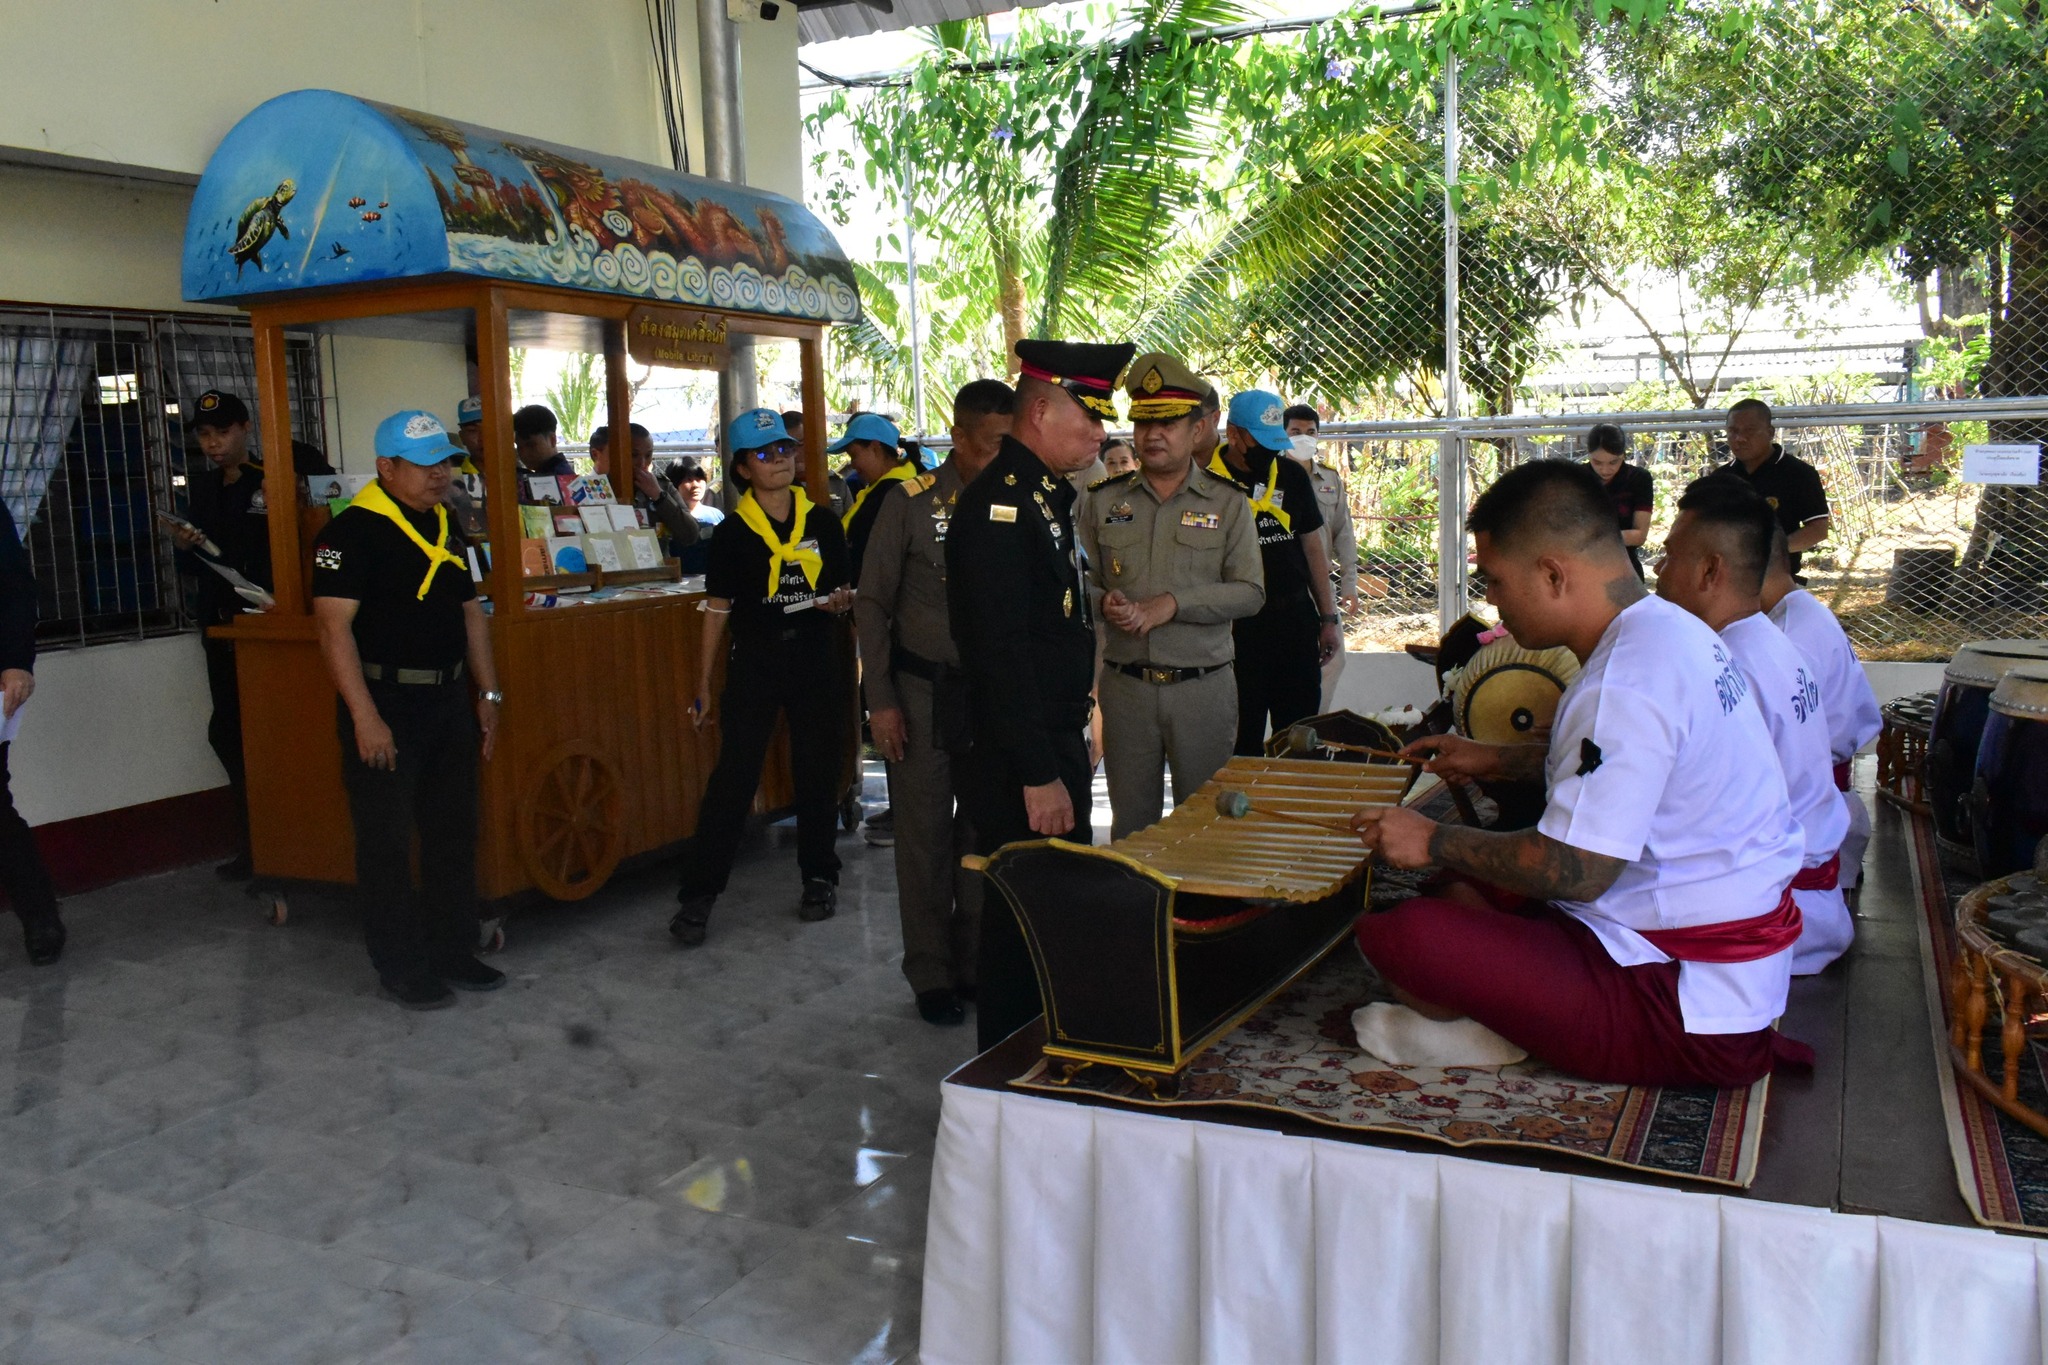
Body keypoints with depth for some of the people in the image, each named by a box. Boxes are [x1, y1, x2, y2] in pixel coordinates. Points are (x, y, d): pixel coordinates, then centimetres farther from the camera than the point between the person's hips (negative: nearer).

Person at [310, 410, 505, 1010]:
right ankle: (400, 967, 15)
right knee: (388, 842, 2)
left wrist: (488, 693, 14)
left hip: (448, 700, 8)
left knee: (454, 831, 14)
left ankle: (452, 951, 28)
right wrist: (365, 717, -23)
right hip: (384, 705, -8)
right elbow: (334, 626, -19)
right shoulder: (351, 532, -13)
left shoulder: (446, 527, 12)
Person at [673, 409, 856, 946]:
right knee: (734, 775, -5)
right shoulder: (733, 533, -1)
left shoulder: (822, 522, 5)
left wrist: (841, 600, -11)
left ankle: (819, 876, 25)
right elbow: (718, 609, 1)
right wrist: (705, 685, 0)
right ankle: (698, 892, 2)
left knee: (817, 771, 9)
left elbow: (842, 589, 14)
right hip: (754, 662, -2)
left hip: (816, 659, 2)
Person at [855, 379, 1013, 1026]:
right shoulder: (911, 504, -5)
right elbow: (873, 603, -1)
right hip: (922, 691, -2)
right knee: (925, 836, 5)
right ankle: (931, 974, 19)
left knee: (985, 832, 10)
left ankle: (977, 964, 25)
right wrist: (880, 699, -5)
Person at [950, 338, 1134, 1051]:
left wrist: (1074, 745, 19)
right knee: (1024, 926, 2)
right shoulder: (998, 501, -18)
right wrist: (1038, 774, -23)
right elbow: (1000, 651, -23)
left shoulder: (1047, 496, 14)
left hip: (1057, 746, 10)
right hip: (1019, 766, -10)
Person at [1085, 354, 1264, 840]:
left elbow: (1249, 593, -5)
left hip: (1204, 687, -1)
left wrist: (1173, 604, -16)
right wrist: (1104, 602, -14)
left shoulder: (1227, 503, 2)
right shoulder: (1104, 500, 7)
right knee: (1130, 823, 9)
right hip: (1124, 686, 2)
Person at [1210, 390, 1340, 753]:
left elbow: (1313, 546, 13)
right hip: (1237, 625, -4)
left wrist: (1329, 618, 11)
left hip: (1297, 618, 4)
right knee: (1243, 739, 5)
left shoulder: (1291, 474, 8)